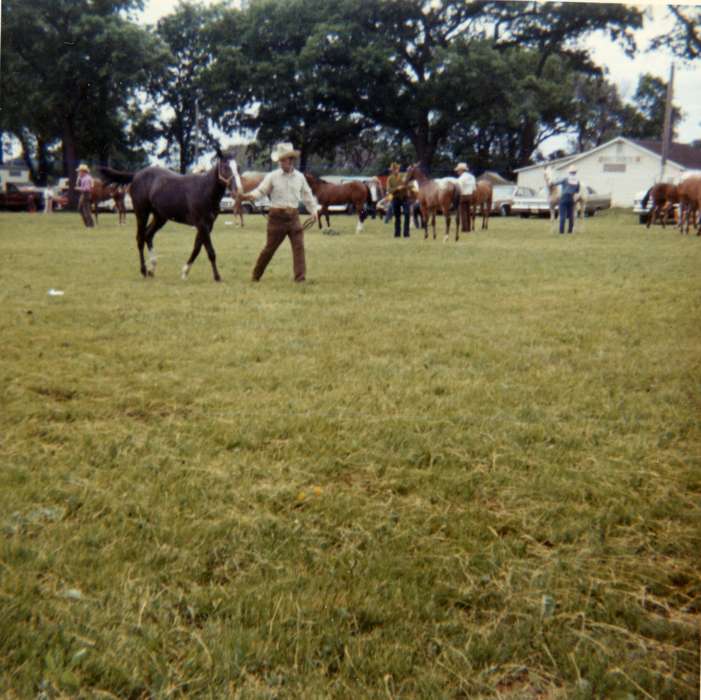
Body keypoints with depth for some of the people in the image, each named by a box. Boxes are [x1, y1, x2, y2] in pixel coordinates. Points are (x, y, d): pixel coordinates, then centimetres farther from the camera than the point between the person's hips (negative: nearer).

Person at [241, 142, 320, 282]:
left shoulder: (300, 177, 8)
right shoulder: (272, 176, -1)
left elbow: (307, 195, 19)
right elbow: (261, 190, -7)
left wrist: (314, 210, 17)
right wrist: (250, 196, -26)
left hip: (293, 216, 2)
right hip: (277, 216, -2)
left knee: (299, 246, -8)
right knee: (270, 247, 5)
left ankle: (300, 276, -4)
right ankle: (256, 275, 20)